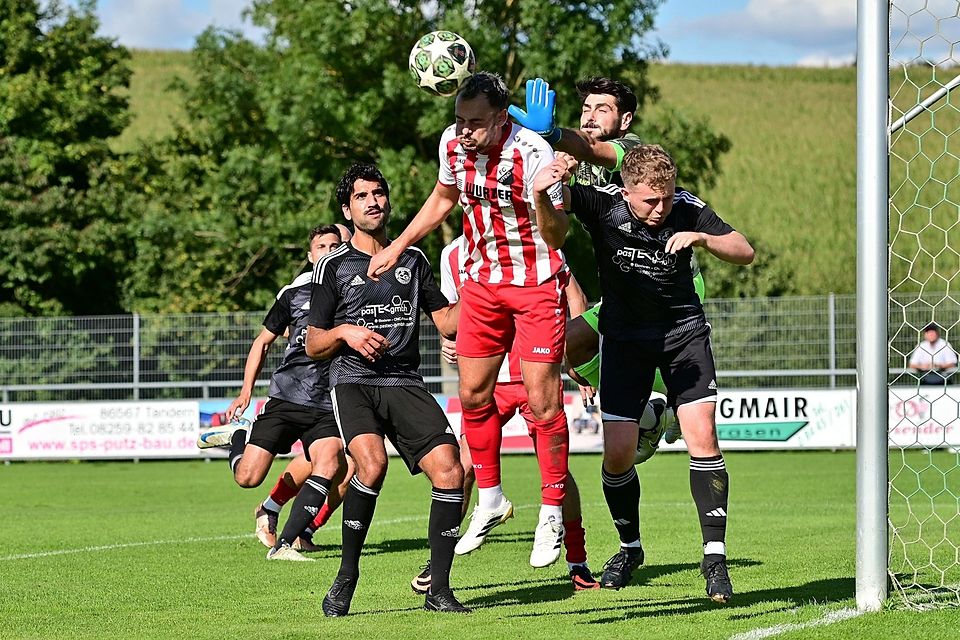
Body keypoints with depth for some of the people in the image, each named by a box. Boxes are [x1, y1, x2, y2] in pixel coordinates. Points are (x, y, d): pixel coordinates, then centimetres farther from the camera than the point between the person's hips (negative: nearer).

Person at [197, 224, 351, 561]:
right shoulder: (294, 293, 6)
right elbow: (263, 341, 15)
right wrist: (247, 389, 8)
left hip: (326, 408, 0)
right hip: (285, 398, 0)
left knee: (329, 464, -27)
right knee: (247, 477, -7)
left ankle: (284, 544, -22)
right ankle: (237, 438, 28)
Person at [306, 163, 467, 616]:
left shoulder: (413, 260, 18)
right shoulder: (334, 266, 8)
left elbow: (448, 323, 15)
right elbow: (313, 345, 8)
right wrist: (345, 332, -12)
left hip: (405, 382, 3)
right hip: (352, 380, -3)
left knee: (449, 471, -18)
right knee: (372, 462, -31)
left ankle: (438, 590, -9)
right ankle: (346, 577, -17)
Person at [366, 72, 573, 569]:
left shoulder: (533, 152, -23)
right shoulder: (452, 143, -5)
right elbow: (443, 199, 16)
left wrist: (546, 199, -44)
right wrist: (397, 247, 16)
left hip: (537, 281, -6)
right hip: (483, 280, 6)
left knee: (541, 400, -10)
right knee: (472, 392, 6)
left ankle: (552, 514, 3)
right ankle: (490, 500, 24)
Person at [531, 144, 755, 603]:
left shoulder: (687, 209, -16)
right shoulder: (602, 204, -20)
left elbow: (745, 252, -12)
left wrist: (702, 238, -31)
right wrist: (542, 193, -57)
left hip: (683, 329, 0)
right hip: (624, 336, 0)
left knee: (702, 436, -15)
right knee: (617, 454, -3)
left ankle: (715, 557, -10)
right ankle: (629, 547, 22)